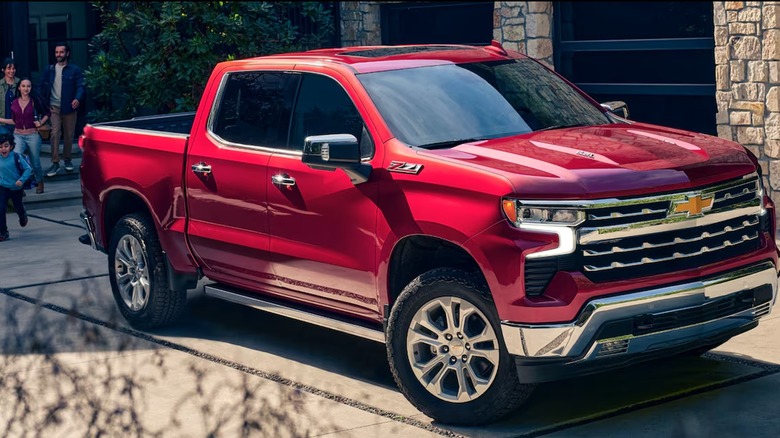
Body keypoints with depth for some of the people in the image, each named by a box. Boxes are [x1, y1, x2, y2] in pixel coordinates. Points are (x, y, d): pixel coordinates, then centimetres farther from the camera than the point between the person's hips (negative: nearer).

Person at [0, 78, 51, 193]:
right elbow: (14, 121, 12)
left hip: (33, 135, -1)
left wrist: (41, 122, -6)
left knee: (35, 162, 10)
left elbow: (48, 113, 8)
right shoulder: (14, 103, 3)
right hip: (18, 135, 1)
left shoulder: (35, 101, -5)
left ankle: (40, 183, 35)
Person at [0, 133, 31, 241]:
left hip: (16, 188, -1)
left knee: (18, 207, 20)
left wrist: (21, 180, -23)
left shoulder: (16, 157, -18)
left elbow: (28, 169, -14)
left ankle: (23, 216, 58)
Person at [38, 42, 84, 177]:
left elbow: (80, 86, -6)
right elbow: (41, 87, 11)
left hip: (69, 107, -1)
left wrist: (78, 99, -25)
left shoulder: (74, 69, 1)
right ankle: (55, 163, -12)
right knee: (54, 134, -12)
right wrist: (44, 103, 0)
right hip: (54, 108, 1)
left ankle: (67, 160, 25)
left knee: (69, 135, 8)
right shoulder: (49, 70, 9)